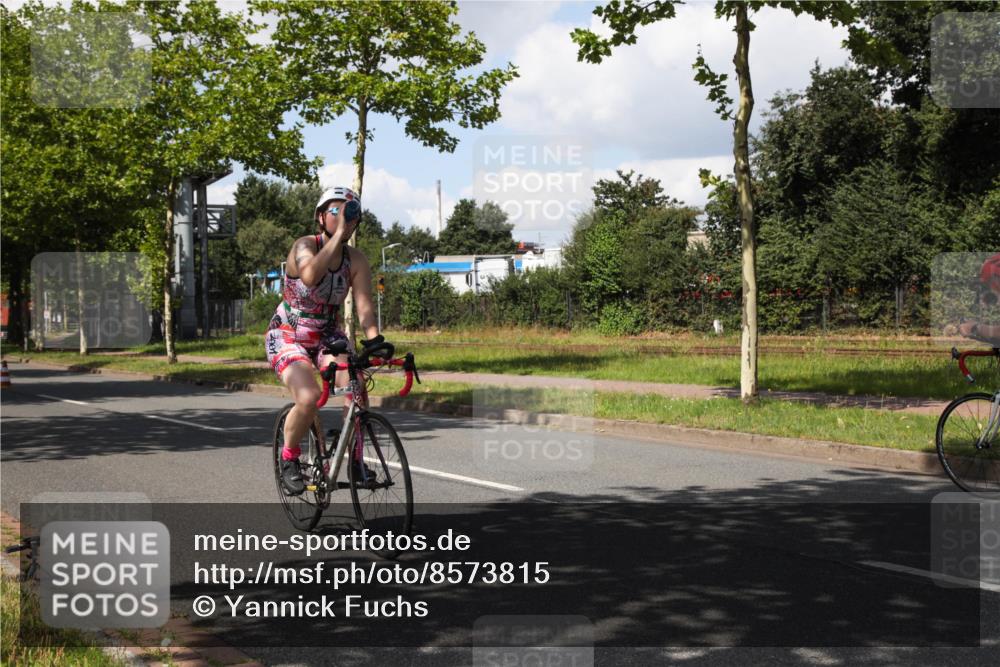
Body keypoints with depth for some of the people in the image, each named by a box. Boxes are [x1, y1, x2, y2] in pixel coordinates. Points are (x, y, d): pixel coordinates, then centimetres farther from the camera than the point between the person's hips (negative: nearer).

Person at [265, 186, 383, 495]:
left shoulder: (357, 260, -9)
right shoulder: (304, 246, -20)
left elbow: (364, 307, -19)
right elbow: (310, 276, -43)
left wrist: (374, 339, -37)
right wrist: (338, 235, -43)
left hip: (328, 336, 4)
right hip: (287, 337, -4)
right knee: (309, 398, -28)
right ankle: (289, 458, 0)